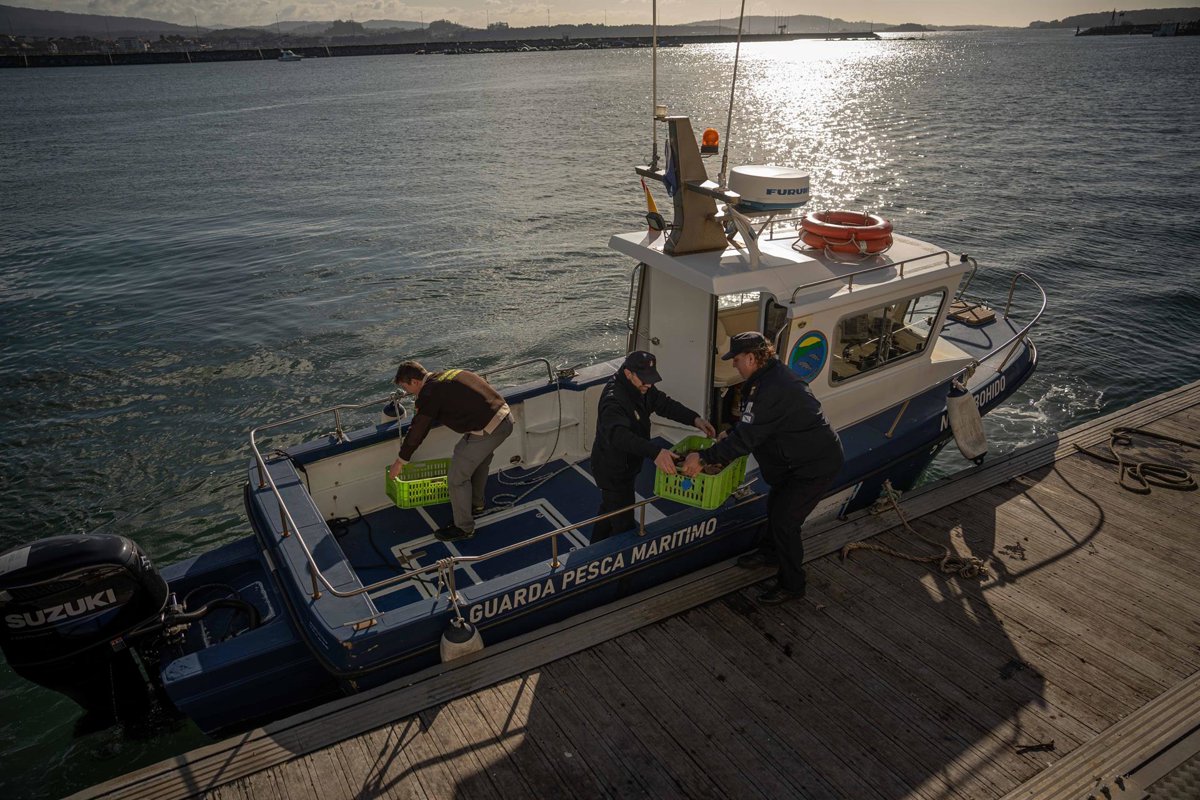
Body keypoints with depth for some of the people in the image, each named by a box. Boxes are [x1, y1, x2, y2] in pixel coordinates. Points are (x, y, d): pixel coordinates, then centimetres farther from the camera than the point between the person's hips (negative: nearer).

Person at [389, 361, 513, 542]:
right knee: (479, 460, 32)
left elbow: (417, 431, -1)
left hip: (486, 430, -9)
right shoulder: (449, 374, 16)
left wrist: (400, 462, 11)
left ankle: (464, 528, 20)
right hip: (506, 417, 9)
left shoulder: (429, 393, -8)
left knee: (457, 477, 6)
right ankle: (476, 505, 50)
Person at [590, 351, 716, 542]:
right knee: (623, 523, 0)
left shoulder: (642, 388, -6)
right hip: (613, 471, -10)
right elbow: (618, 434, -51)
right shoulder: (614, 399, -35)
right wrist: (655, 452, -63)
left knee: (609, 509, 29)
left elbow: (664, 404, -1)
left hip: (626, 465, 10)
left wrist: (695, 419, -18)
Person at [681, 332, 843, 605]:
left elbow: (746, 437, -32)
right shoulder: (773, 375, 5)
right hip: (802, 457, 11)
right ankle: (770, 552, 48)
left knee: (784, 520, -5)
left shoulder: (771, 390, -30)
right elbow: (750, 427, 18)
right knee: (776, 503, 24)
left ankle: (791, 585, 12)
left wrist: (704, 458, -29)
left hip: (817, 465, -11)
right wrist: (728, 435, 16)